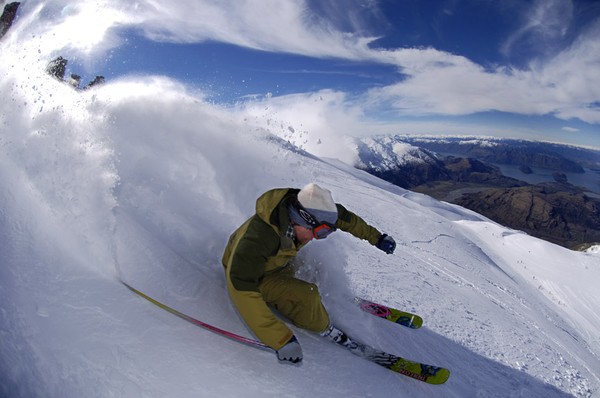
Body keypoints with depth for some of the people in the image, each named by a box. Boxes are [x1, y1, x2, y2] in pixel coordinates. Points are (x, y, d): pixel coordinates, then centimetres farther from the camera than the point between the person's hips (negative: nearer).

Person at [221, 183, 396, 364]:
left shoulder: (307, 208, -23)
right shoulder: (257, 239, -42)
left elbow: (344, 217, -6)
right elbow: (242, 290, -44)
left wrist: (376, 237, 5)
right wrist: (282, 340, -46)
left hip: (277, 263, 8)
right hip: (250, 275, -8)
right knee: (306, 297, -24)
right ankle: (323, 329, 1)